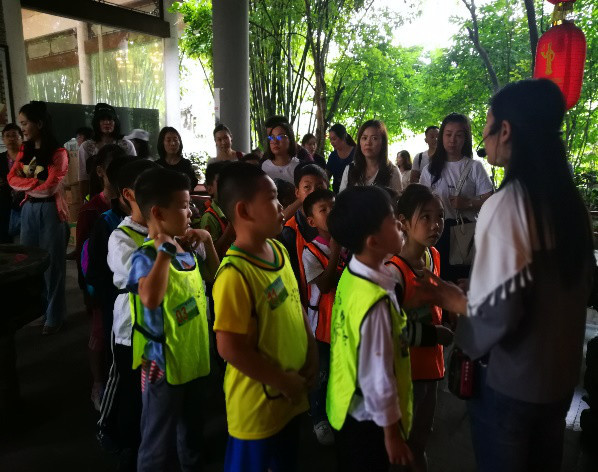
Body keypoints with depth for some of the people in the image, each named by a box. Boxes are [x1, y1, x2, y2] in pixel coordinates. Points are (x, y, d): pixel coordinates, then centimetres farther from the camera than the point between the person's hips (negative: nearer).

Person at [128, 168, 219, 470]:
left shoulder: (188, 249, 0)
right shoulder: (145, 257, -23)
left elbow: (213, 276, 17)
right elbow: (151, 298, -43)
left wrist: (207, 242, 3)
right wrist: (165, 249, -36)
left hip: (194, 357, 8)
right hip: (164, 365, -8)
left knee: (192, 434, 28)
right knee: (159, 447, 11)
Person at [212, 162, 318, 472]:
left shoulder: (279, 251, -1)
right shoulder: (236, 273, -27)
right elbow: (229, 347, -26)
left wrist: (311, 354, 1)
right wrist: (283, 381, -17)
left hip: (291, 395, 7)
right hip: (258, 401, -7)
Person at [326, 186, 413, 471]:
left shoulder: (350, 277, -6)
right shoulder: (376, 302, -33)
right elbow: (378, 377, -25)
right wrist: (392, 433, -14)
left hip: (347, 407, 8)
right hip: (368, 417, -8)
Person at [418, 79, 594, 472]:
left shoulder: (505, 205, -23)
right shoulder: (572, 202, -1)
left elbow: (499, 312, -26)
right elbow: (581, 286, 11)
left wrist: (455, 301, -7)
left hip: (509, 382, -6)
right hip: (562, 374, 6)